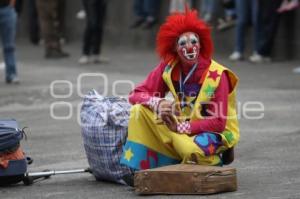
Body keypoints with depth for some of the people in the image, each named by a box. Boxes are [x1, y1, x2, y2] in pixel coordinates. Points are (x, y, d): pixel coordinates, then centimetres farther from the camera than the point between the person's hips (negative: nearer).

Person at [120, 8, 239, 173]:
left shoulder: (216, 75, -16)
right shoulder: (168, 68, -4)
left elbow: (218, 122, -17)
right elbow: (137, 94, -4)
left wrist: (181, 127, -22)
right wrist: (157, 104, -26)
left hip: (213, 133, -5)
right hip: (179, 127, 5)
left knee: (192, 150, -39)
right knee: (140, 110, -12)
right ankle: (134, 171, -12)